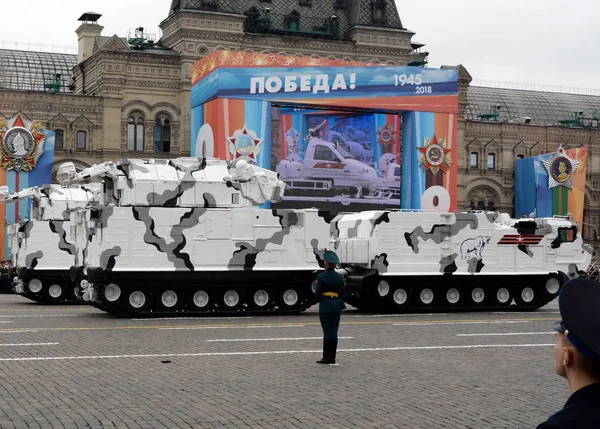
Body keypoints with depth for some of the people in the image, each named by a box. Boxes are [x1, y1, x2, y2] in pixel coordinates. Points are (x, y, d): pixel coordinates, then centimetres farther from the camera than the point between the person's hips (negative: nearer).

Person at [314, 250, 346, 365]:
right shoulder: (340, 276, 3)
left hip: (325, 305, -4)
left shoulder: (321, 276, -10)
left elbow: (317, 293, -10)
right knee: (334, 332, 6)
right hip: (337, 305, 4)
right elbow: (342, 293, 7)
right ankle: (332, 358, 8)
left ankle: (326, 357, 0)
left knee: (327, 332, -1)